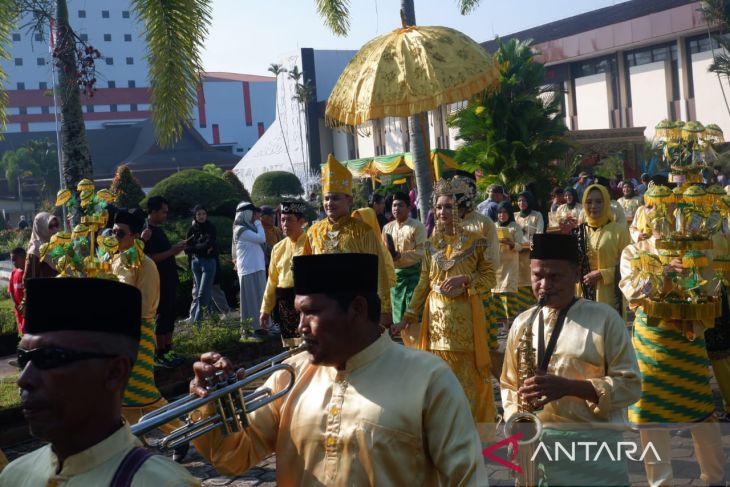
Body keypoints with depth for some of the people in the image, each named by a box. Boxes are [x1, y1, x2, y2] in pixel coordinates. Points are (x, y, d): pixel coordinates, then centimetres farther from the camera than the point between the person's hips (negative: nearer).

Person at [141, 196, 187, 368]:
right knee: (162, 316, -5)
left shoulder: (158, 230, 15)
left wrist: (175, 248, 9)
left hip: (169, 280, 9)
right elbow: (148, 258, -23)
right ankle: (159, 355, 3)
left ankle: (168, 350, 22)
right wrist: (171, 252, -21)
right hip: (159, 282, -9)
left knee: (170, 315, 13)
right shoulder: (147, 232, -15)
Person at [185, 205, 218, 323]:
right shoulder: (192, 229, 5)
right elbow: (187, 248, 0)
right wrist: (203, 247, -10)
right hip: (195, 262, 3)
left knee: (202, 293, -10)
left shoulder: (211, 227, 0)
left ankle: (197, 320, -11)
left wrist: (195, 247, -8)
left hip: (209, 262, -3)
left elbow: (209, 244, -12)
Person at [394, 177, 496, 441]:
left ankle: (471, 424, 14)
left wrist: (465, 279, -17)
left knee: (467, 369, 1)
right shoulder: (431, 243, 6)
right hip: (436, 315, 3)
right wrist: (409, 316, 7)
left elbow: (490, 278, -1)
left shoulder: (476, 241, -4)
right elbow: (423, 283, 10)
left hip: (465, 314, -3)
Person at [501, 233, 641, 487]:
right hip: (533, 443, 3)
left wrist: (568, 386, -17)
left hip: (594, 443, -3)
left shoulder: (605, 319, -1)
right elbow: (509, 385, 17)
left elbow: (629, 384, -5)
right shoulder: (522, 323, 10)